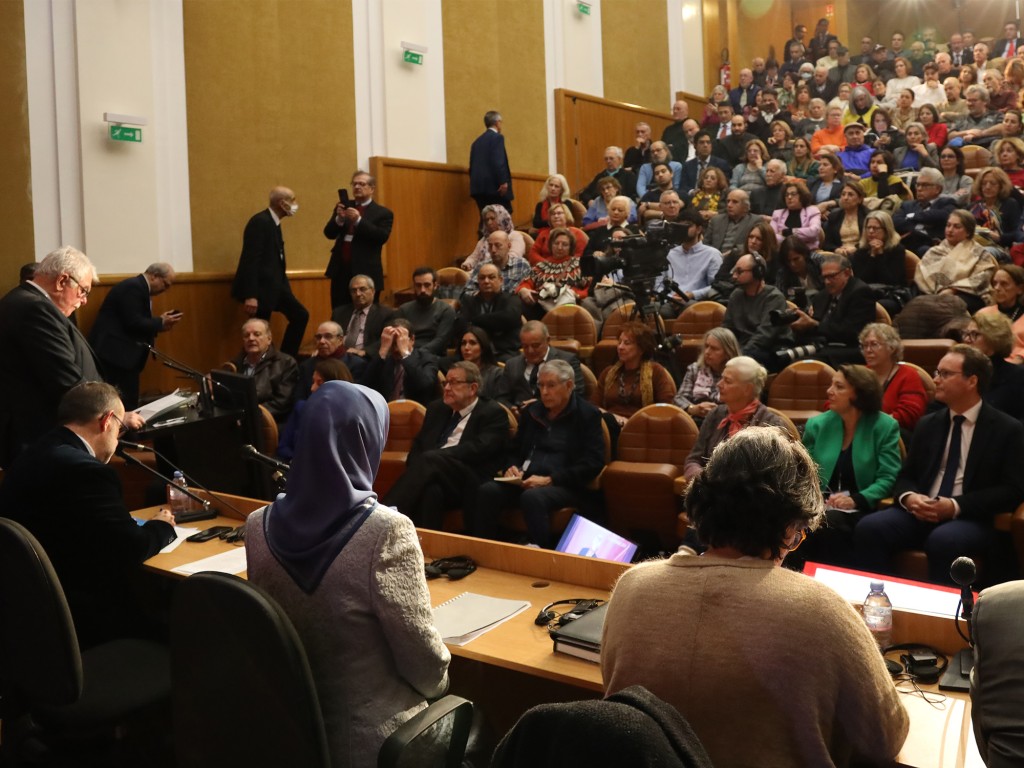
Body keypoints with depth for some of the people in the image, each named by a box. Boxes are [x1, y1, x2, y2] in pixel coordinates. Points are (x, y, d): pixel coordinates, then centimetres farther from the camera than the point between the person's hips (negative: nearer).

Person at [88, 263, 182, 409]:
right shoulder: (133, 287, -14)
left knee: (129, 402, 8)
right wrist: (161, 322, -10)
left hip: (122, 354, 10)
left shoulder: (139, 288, 17)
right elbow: (132, 322, -22)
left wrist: (159, 324, 6)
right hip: (114, 354, -10)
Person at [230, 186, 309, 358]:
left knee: (300, 315, 8)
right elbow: (250, 260, -22)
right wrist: (250, 296, -26)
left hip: (274, 284, 10)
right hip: (260, 286, -10)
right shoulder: (260, 222, -17)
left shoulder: (273, 223, 11)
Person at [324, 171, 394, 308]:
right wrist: (339, 218, -14)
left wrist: (359, 220, -21)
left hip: (366, 272, -4)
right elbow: (329, 233, 6)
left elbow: (382, 237, -13)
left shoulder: (383, 213, 2)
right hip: (340, 271, 4)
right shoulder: (343, 207, 14)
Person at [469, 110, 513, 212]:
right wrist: (503, 181, -17)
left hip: (478, 187, 7)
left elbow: (472, 165, 16)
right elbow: (498, 162, -16)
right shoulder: (497, 137, -3)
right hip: (495, 187, -7)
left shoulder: (477, 141, 18)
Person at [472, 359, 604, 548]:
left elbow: (593, 462, -7)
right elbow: (514, 450, 28)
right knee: (486, 491, -24)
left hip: (563, 485, -5)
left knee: (532, 497, -37)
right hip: (525, 481, 5)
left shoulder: (587, 415, 3)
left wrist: (549, 479, -15)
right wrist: (511, 468, 3)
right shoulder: (531, 411, 20)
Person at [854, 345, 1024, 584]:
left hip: (972, 518, -4)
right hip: (920, 513, 4)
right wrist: (908, 497, -9)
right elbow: (906, 476, 16)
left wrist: (956, 506, -18)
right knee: (868, 528, -24)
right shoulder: (927, 424, 16)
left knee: (943, 541, -37)